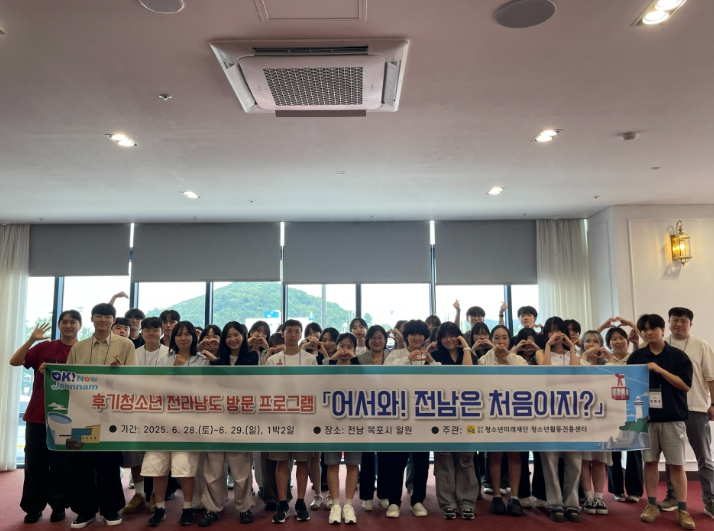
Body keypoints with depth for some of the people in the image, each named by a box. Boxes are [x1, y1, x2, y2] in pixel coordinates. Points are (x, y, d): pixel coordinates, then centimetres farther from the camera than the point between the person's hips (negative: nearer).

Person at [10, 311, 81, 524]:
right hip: (37, 414, 2)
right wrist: (31, 340, -15)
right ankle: (33, 507, 20)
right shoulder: (44, 347, 5)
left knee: (60, 463, 6)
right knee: (34, 462, 7)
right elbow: (14, 361, -3)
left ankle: (58, 505, 19)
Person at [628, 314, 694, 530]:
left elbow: (685, 385, -9)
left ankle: (682, 510, 10)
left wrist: (658, 369, -15)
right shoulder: (637, 356, 5)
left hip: (672, 417, -2)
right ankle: (652, 505, 18)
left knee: (676, 464, 2)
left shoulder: (678, 356, -1)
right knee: (650, 461, 8)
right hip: (646, 417, 2)